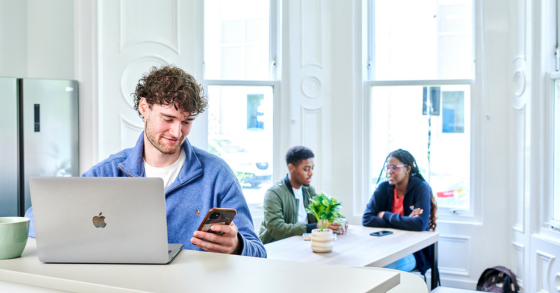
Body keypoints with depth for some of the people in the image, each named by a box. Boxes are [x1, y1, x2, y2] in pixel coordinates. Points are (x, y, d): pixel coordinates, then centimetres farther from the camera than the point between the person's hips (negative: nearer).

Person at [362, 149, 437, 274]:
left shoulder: (421, 188, -10)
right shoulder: (384, 188, 2)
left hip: (415, 251, -4)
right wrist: (404, 221, -18)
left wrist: (385, 215, -13)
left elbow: (420, 225, -24)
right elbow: (366, 219, -9)